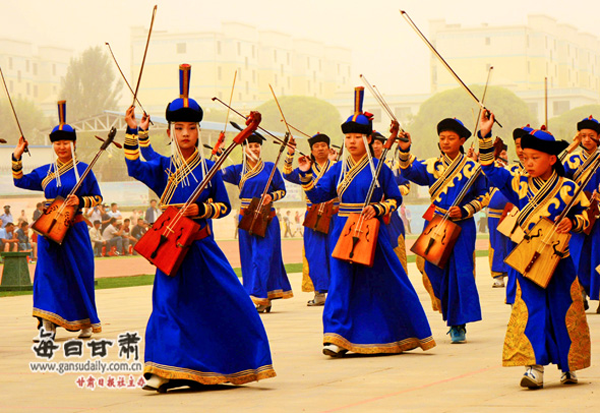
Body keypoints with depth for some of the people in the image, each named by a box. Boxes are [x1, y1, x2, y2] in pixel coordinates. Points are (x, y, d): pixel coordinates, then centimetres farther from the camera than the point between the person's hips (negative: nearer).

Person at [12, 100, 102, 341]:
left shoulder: (83, 170, 3)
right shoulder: (45, 172, 11)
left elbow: (97, 198, 6)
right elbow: (20, 181, 16)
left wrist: (80, 201, -12)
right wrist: (17, 157, 4)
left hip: (75, 229, -2)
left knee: (79, 275, 2)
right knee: (47, 272, -6)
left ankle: (86, 323, 16)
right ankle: (48, 325, -7)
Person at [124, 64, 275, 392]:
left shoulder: (209, 168, 4)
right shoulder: (162, 167, 3)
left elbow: (224, 206, 6)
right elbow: (135, 168, -15)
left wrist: (201, 209, -13)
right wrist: (133, 132, -24)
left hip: (203, 246, 1)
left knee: (229, 301, -1)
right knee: (168, 303, -7)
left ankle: (237, 364, 12)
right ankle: (162, 372, -6)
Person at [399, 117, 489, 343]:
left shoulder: (472, 167, 2)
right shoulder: (432, 166, 7)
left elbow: (483, 197, 7)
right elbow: (409, 171, -9)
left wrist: (464, 210, -9)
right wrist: (404, 152, -27)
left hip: (462, 226, -2)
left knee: (460, 272, -7)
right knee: (434, 270, 1)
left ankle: (459, 324, -1)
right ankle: (449, 313, 23)